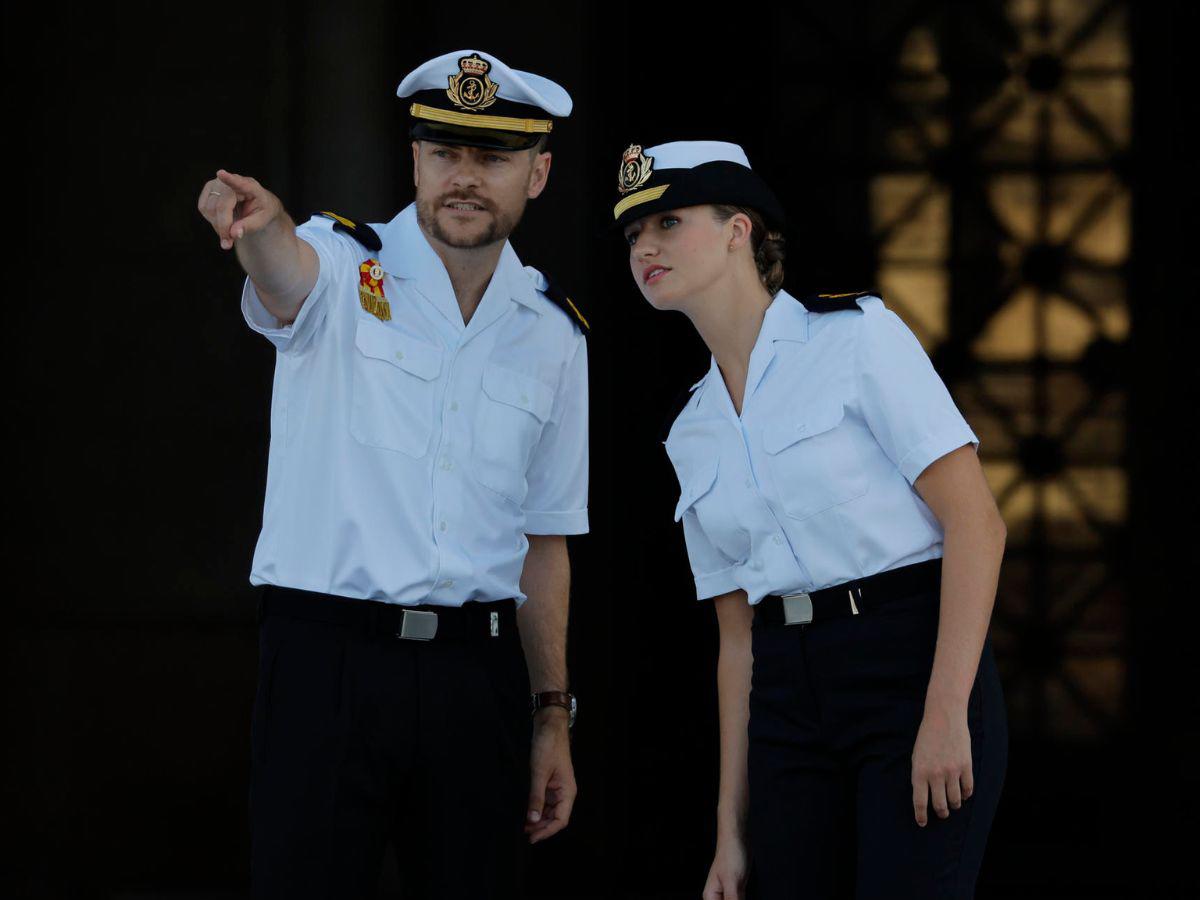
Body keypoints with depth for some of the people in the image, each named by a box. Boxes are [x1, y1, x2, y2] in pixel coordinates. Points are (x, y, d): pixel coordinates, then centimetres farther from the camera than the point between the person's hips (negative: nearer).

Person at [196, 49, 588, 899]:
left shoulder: (554, 334, 12)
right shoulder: (343, 268, 0)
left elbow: (544, 540, 15)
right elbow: (286, 272, -26)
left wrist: (553, 717, 11)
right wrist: (260, 224, -51)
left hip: (476, 670, 4)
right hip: (327, 658, -4)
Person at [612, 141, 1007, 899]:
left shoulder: (858, 336, -3)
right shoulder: (694, 434, 15)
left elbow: (975, 520, -10)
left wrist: (946, 710, -19)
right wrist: (731, 827, 11)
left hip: (913, 667, -6)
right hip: (791, 699, 6)